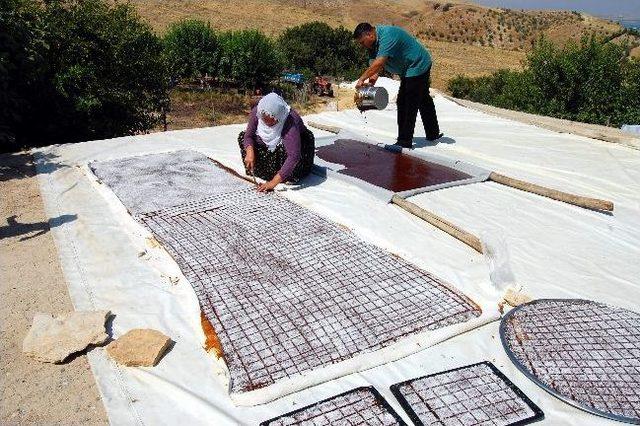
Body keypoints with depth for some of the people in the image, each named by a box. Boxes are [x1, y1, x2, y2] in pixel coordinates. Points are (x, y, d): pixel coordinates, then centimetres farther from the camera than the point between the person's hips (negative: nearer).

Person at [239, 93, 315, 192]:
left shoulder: (290, 123, -40)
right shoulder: (256, 112, -26)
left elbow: (294, 156, -46)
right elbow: (248, 135, -14)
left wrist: (274, 182, -50)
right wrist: (250, 152, -37)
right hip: (270, 146, 5)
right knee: (242, 136, -10)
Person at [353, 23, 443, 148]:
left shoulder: (387, 36, -28)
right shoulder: (376, 39, 3)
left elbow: (379, 63, -36)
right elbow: (377, 61, -2)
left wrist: (362, 79, -33)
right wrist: (375, 75, -21)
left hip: (417, 66, -11)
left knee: (409, 105, -10)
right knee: (424, 100, 19)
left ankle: (404, 141, -7)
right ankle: (433, 133, 32)